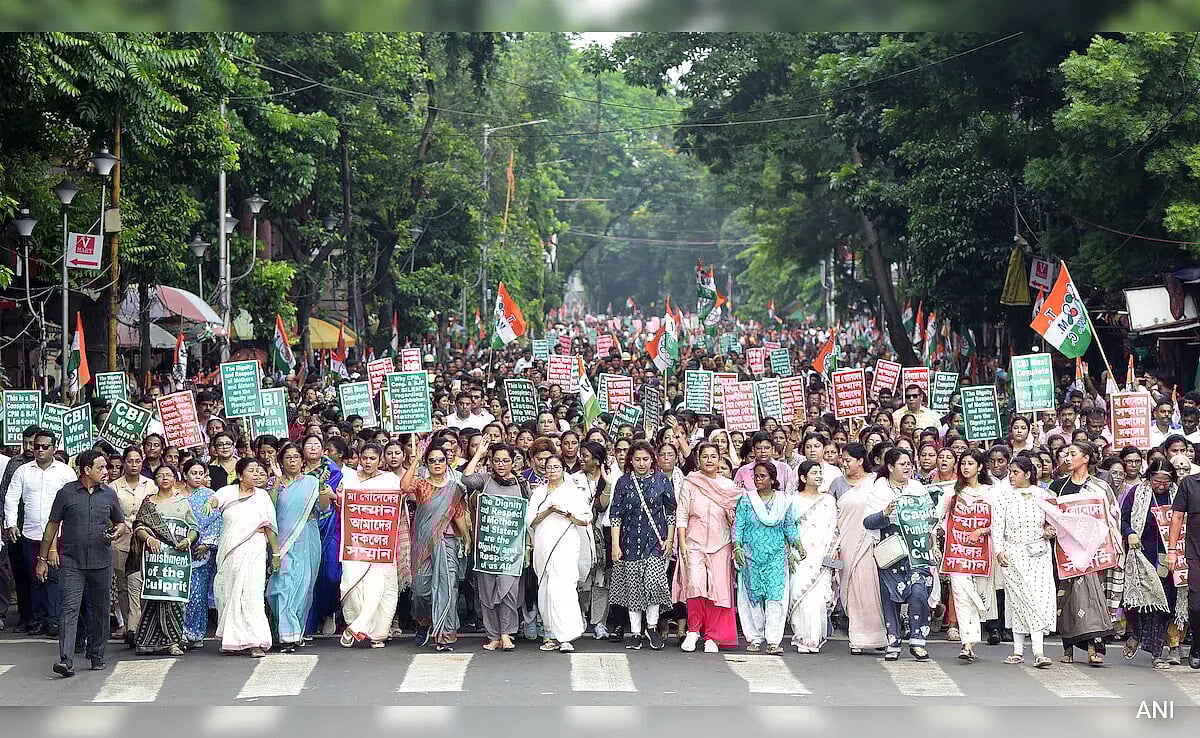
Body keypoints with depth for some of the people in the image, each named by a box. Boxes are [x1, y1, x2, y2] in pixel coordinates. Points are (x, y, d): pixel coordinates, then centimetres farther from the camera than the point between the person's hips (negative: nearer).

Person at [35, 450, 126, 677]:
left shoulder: (109, 494, 8)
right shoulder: (66, 493, -1)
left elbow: (120, 522, 20)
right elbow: (52, 526, 5)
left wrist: (117, 531, -5)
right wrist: (43, 559, 5)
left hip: (101, 562, 3)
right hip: (72, 562, -3)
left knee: (100, 609, 10)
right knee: (70, 608, -12)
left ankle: (97, 655, 23)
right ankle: (66, 660, -17)